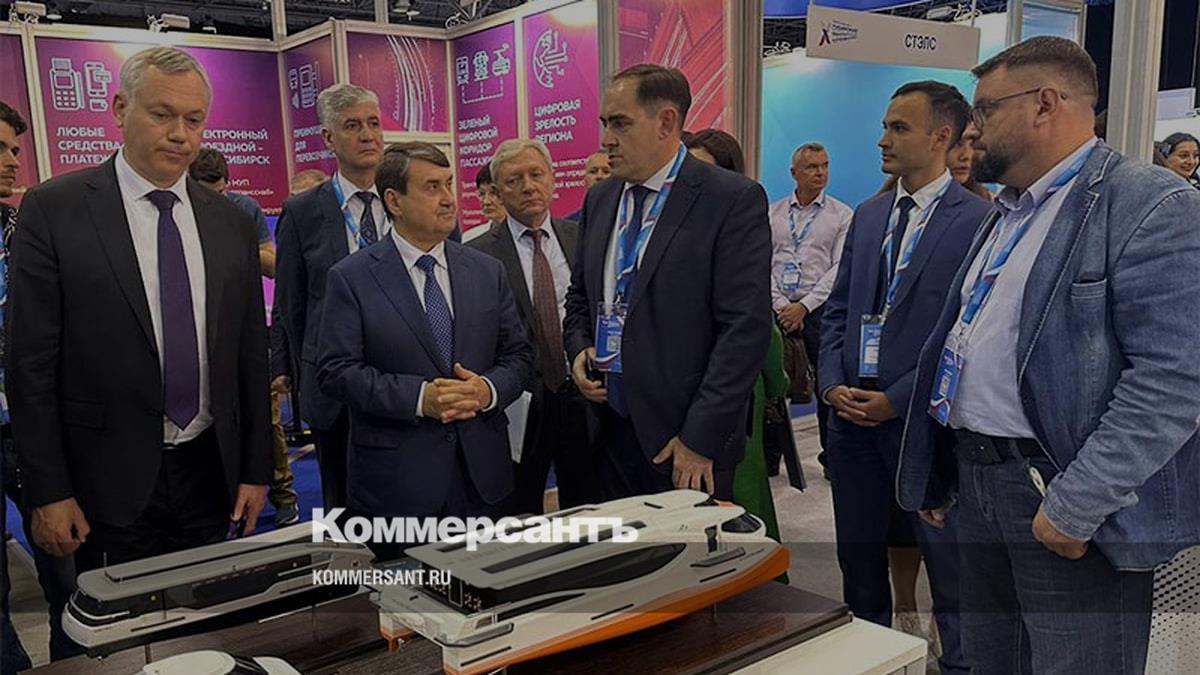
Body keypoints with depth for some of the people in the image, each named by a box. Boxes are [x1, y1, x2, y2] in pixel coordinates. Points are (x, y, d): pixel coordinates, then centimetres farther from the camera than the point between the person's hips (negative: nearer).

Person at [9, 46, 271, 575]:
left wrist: (256, 471, 7)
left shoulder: (231, 223, 5)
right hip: (110, 485, -3)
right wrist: (48, 492, -8)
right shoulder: (53, 210, -6)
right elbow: (30, 363, -6)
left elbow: (251, 355, 7)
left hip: (210, 475, 3)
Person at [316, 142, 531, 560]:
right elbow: (336, 372, -9)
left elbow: (518, 356, 9)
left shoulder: (488, 272, 9)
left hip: (483, 474, 4)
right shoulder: (351, 278, -2)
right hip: (396, 479, -3)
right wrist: (419, 397, -19)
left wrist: (488, 390, -12)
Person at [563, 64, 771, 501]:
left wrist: (700, 438, -17)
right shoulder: (599, 199, 10)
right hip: (610, 429, 6)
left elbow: (746, 327, -15)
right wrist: (578, 351, 1)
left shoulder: (734, 200, -11)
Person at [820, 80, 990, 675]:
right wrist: (832, 383, -2)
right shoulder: (868, 215, 11)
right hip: (852, 411, 6)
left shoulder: (977, 220, -10)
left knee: (947, 561, 9)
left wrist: (898, 399, -15)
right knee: (858, 556, 17)